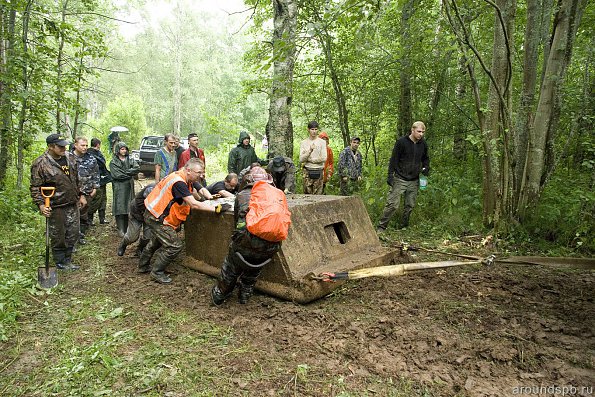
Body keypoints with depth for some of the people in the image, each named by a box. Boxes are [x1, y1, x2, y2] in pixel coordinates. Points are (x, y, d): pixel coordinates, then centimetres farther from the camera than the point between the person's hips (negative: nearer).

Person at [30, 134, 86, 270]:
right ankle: (60, 262, 23)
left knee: (73, 233, 13)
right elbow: (35, 187, -11)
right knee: (58, 236, 6)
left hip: (73, 204, 6)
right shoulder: (40, 164, -13)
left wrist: (81, 195, 14)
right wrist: (40, 204, -20)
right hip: (56, 207, -6)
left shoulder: (70, 158, 6)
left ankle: (67, 260, 29)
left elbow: (77, 179, 17)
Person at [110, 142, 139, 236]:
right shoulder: (113, 162, -1)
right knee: (120, 207, -5)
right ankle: (120, 229, -2)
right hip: (119, 187, -4)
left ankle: (127, 227, 14)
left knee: (128, 206, 5)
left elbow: (136, 168, -2)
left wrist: (126, 172, -12)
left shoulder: (130, 160, 12)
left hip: (129, 186, 4)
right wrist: (130, 174, -5)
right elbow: (117, 175, -12)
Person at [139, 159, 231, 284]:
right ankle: (157, 272, 8)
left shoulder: (185, 180, 2)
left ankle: (143, 266, 49)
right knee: (175, 246, -9)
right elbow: (194, 204, -34)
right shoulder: (178, 182, -29)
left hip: (153, 215, 11)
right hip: (156, 217, -11)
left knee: (156, 242, 30)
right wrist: (216, 208, -33)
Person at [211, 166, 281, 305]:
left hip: (245, 241, -1)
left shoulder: (242, 195, 6)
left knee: (230, 270, 24)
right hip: (269, 247, 1)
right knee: (253, 272, 29)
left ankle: (219, 295, 42)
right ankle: (245, 295, 43)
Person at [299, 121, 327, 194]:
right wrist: (310, 150, -16)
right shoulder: (303, 143, 7)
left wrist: (309, 159, -3)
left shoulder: (322, 142, 4)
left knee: (317, 195, -2)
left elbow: (324, 158, -6)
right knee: (307, 194, 1)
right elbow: (301, 159, -3)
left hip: (318, 172, -1)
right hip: (307, 172, 1)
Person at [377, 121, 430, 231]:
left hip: (414, 181, 5)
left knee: (410, 206, 9)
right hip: (400, 179, -5)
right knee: (392, 204, -9)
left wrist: (426, 168, 2)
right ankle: (381, 227, -1)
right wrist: (390, 175, -12)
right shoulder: (402, 142, -8)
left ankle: (404, 227, 23)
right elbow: (394, 159, -7)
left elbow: (425, 158, 22)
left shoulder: (423, 144, 7)